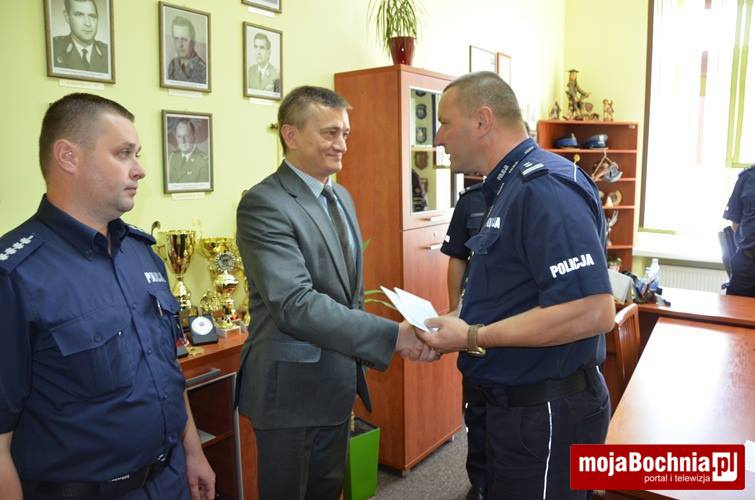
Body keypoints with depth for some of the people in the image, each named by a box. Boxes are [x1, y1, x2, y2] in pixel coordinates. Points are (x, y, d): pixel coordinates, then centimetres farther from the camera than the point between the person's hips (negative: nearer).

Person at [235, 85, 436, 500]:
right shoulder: (263, 204, -19)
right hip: (292, 388, -8)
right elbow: (295, 305, -28)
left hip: (337, 383, 8)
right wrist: (392, 336, -31)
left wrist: (358, 361, 15)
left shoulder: (341, 198, 9)